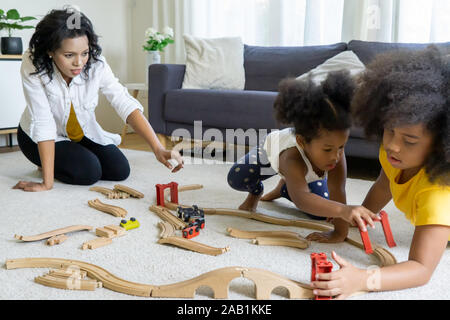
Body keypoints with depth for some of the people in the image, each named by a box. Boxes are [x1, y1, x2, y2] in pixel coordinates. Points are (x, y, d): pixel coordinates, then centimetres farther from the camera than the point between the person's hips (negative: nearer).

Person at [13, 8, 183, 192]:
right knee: (89, 171, -25)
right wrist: (47, 183, -35)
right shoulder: (33, 66, -31)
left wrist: (158, 149, -43)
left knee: (120, 170, -9)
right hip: (39, 138, -4)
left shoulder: (96, 64, -25)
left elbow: (126, 104, -31)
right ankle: (48, 166, 8)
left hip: (83, 132, 4)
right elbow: (42, 122, -34)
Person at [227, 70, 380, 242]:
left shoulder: (336, 153, -42)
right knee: (236, 178, -26)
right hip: (272, 150, -3)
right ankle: (256, 192, 13)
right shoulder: (292, 160, -53)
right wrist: (343, 210, -84)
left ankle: (284, 188, 27)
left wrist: (340, 233, -46)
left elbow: (338, 191, -42)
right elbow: (301, 199, -68)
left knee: (321, 210, -3)